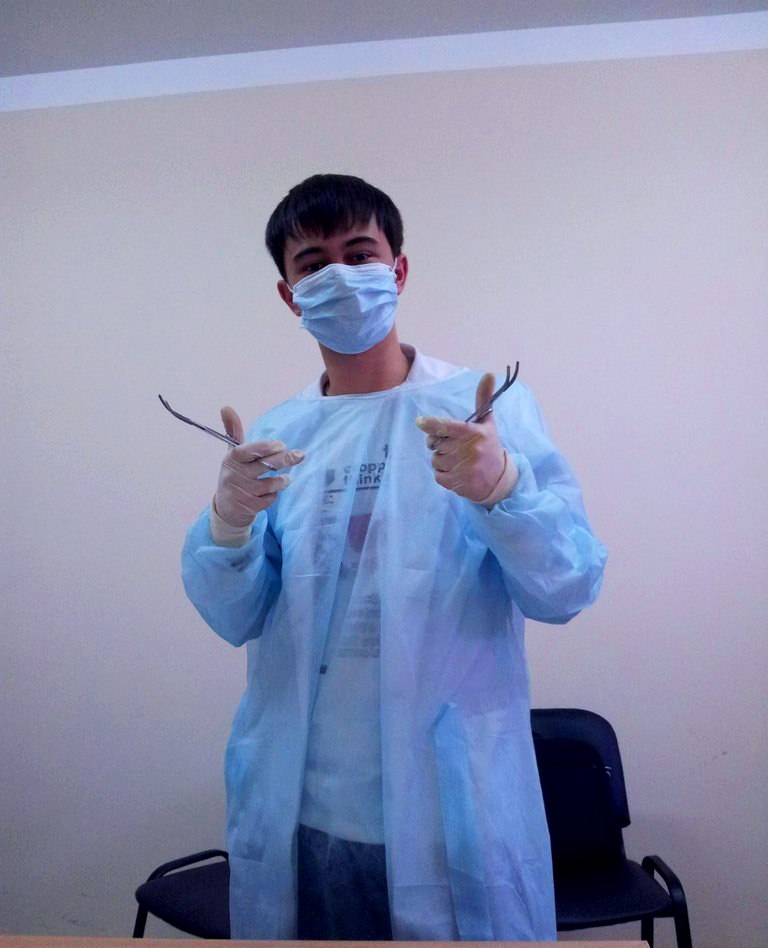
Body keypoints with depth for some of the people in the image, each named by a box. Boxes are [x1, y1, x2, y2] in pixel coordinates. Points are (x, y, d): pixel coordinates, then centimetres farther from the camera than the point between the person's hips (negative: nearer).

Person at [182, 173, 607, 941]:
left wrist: (502, 487, -29)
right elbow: (233, 619, -1)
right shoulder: (274, 437, 4)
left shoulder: (491, 409, -5)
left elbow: (570, 589, -11)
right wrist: (230, 523, -21)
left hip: (451, 816, -2)